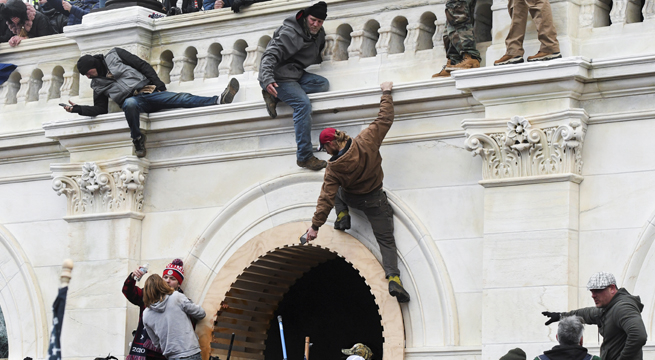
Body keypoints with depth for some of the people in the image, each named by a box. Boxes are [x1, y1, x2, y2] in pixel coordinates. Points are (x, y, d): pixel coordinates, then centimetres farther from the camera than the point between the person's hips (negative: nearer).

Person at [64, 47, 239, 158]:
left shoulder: (114, 55, 11)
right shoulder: (97, 84, 18)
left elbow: (142, 65, 9)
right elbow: (100, 109, 15)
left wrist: (158, 83, -2)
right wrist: (78, 109, 2)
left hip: (149, 91, 0)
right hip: (132, 100, 0)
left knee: (183, 98, -20)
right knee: (130, 103, -40)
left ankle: (219, 101, -36)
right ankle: (137, 139, -30)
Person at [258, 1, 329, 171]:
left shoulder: (319, 34, 8)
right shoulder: (290, 33, -18)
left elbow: (315, 56, 30)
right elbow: (270, 55, -25)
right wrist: (267, 80, -37)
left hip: (297, 74, 9)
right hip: (279, 77, -9)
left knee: (323, 83, -12)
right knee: (303, 103, -27)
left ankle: (274, 97, -12)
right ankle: (304, 157, -27)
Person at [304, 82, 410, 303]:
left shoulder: (333, 168, -22)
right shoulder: (365, 142, -22)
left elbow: (326, 198, -21)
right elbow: (385, 119, -14)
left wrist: (315, 225, -16)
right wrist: (386, 93, 0)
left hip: (351, 198, 0)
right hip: (375, 201, 0)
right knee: (386, 241, 3)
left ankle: (342, 216, 17)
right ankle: (394, 279, -17)